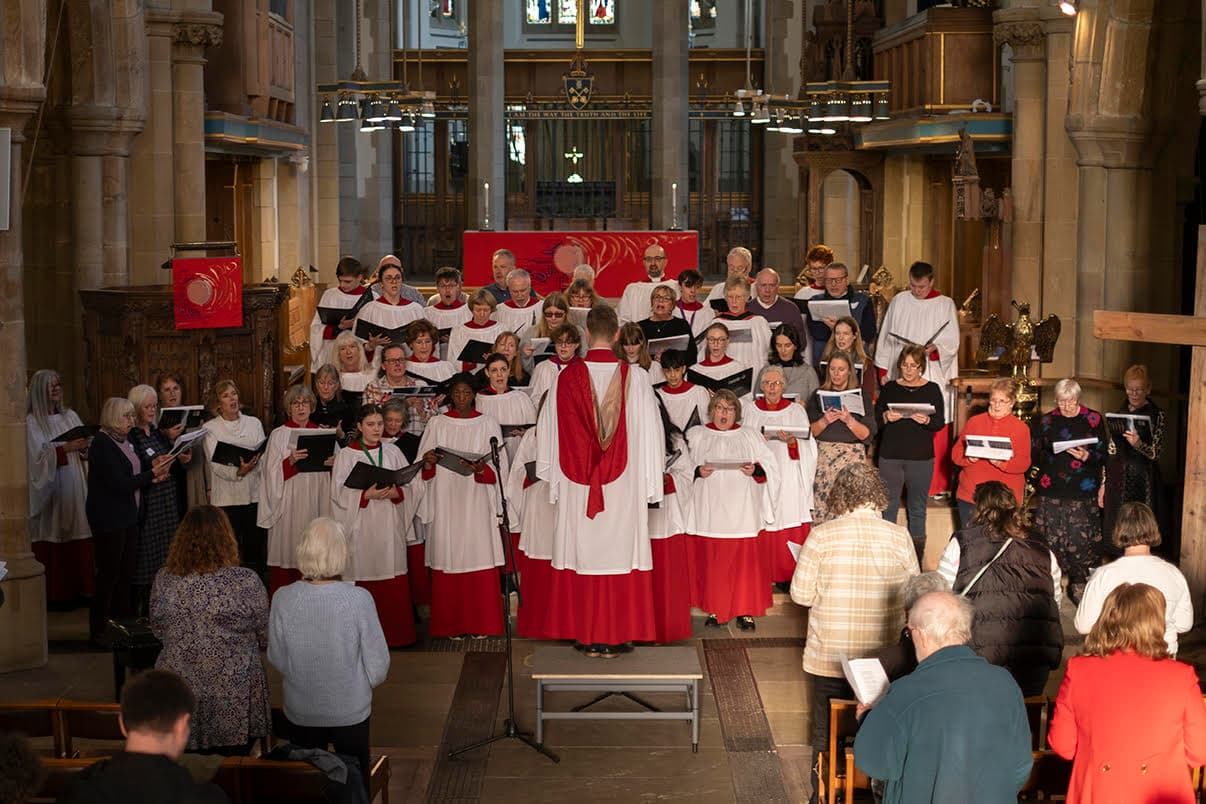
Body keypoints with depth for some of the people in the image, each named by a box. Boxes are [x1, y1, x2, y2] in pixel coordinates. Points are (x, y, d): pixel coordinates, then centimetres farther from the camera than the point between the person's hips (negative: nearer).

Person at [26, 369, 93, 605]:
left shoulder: (70, 416, 13)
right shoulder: (32, 422, -3)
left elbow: (85, 450, 14)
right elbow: (38, 456, -12)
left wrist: (84, 447, -8)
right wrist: (65, 448, -19)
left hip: (74, 487, 5)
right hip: (50, 487, -5)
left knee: (78, 536, 0)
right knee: (53, 539, -6)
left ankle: (77, 588, 5)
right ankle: (54, 593, -1)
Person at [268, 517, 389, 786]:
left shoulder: (283, 599, -17)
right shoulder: (359, 599, -22)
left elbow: (277, 659, -4)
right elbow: (378, 664, -14)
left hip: (300, 712, 1)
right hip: (350, 711, -1)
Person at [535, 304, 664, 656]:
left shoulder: (568, 377, -4)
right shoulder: (636, 378, -5)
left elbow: (547, 430, 3)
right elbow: (650, 432, -2)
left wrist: (554, 478, 16)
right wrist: (649, 481, 8)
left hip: (577, 487, 1)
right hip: (624, 486, 0)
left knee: (583, 553, 7)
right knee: (620, 552, 5)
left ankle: (587, 636, 10)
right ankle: (615, 636, 8)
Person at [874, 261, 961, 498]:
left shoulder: (945, 305, 3)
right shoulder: (899, 302, 8)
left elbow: (952, 342, 0)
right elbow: (886, 337, 12)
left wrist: (934, 349, -20)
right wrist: (883, 370, 7)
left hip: (934, 378, -2)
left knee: (935, 431, -3)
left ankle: (937, 484, 3)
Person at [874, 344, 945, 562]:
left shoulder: (932, 389, 4)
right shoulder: (890, 388, 8)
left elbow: (941, 422, 0)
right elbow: (875, 419, 6)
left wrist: (927, 420, -21)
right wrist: (886, 417, -15)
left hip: (921, 457, -1)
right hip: (890, 455, 1)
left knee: (917, 509, 5)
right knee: (888, 506, 1)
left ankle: (916, 558, 11)